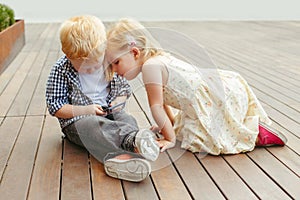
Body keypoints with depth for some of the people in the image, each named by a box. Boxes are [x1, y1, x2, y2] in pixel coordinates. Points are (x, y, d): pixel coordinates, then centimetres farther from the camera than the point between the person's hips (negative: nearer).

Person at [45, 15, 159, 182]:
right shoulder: (61, 70, -7)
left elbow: (125, 88, 16)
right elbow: (55, 107, -6)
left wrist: (117, 102, -7)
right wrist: (85, 110, -17)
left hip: (109, 114, 4)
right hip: (77, 121, -4)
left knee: (127, 120, -27)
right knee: (93, 126, -37)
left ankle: (118, 158, -57)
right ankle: (132, 139, -62)